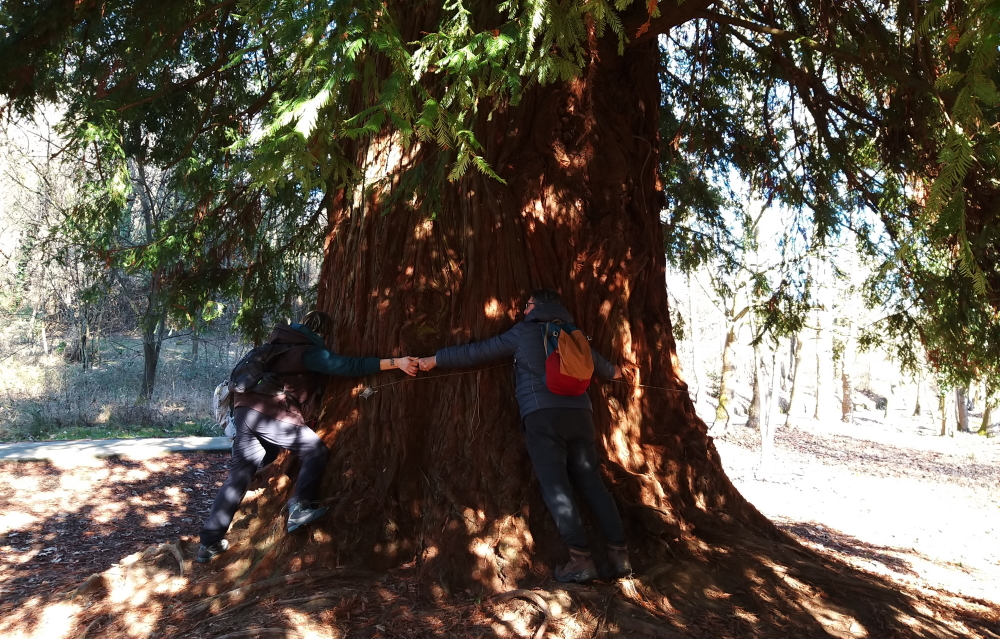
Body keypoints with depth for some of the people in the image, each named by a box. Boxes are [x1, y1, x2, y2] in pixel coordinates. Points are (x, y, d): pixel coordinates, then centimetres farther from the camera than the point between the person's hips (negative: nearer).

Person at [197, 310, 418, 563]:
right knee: (315, 450, 4)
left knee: (239, 475, 11)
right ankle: (300, 508, -4)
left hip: (245, 409, 8)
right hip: (271, 413, -8)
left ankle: (210, 543, 13)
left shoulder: (280, 341, 19)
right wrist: (396, 362, -17)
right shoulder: (309, 352, -5)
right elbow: (349, 366, -14)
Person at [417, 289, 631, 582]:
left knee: (556, 486, -7)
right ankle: (619, 554, 2)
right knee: (591, 482, 6)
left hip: (543, 414, -5)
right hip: (580, 412, 5)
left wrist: (435, 359, 22)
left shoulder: (524, 331, 11)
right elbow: (598, 362, 41)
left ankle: (581, 559, -13)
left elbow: (477, 351, 13)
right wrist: (614, 372, 64)